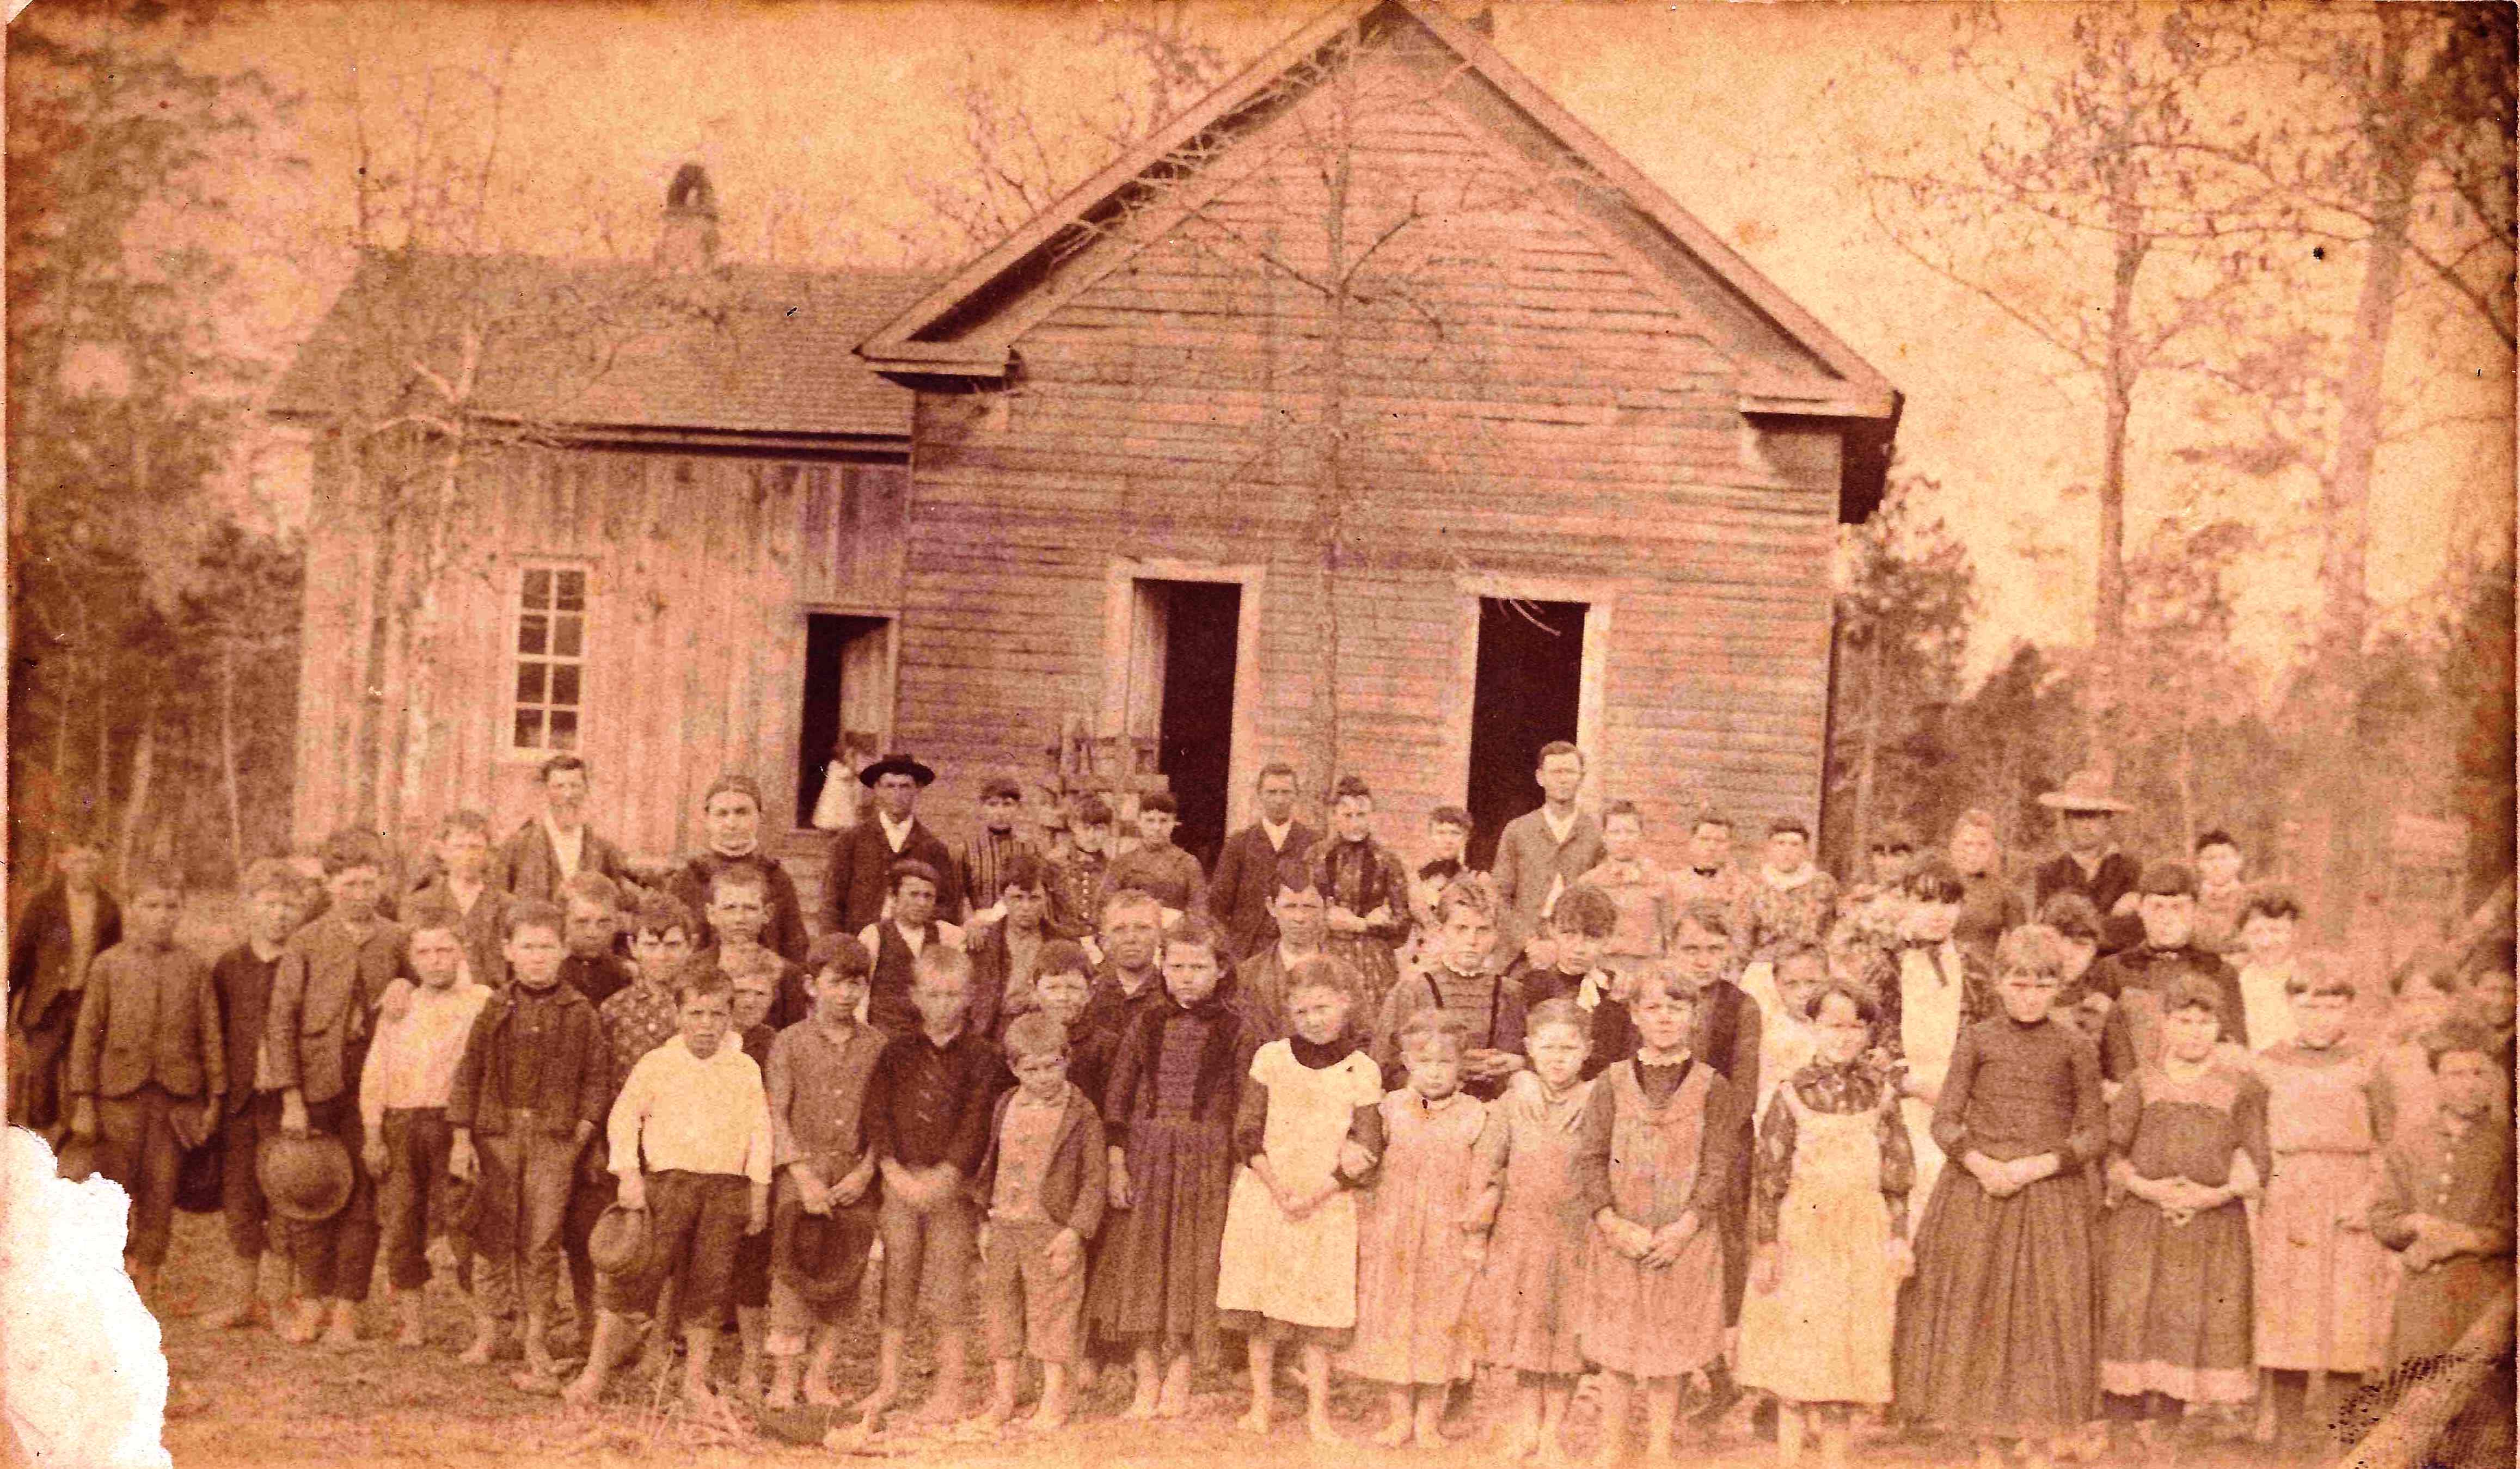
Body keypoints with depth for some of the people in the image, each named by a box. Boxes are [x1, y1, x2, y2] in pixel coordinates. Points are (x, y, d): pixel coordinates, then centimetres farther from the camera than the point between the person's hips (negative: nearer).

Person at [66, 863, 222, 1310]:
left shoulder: (193, 967, 7)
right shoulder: (109, 964, 3)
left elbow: (210, 1035, 8)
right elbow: (87, 1035, 2)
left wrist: (215, 1098, 4)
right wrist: (83, 1102, -3)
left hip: (176, 1098, 1)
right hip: (120, 1095, -1)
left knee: (160, 1197, 4)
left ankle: (145, 1288, 15)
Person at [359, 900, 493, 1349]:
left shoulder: (482, 1002, 1)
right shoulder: (399, 1009, 15)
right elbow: (373, 1075, 14)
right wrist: (373, 1138, 4)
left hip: (454, 1123, -4)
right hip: (400, 1126, 4)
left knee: (465, 1225, -7)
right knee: (400, 1227, 3)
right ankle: (411, 1321, 13)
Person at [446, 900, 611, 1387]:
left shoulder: (580, 1013, 4)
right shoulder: (495, 1010, 6)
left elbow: (597, 1078, 8)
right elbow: (468, 1073, 7)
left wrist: (584, 1130, -4)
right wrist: (461, 1139, 1)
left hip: (554, 1136, -1)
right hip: (496, 1132, 1)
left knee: (542, 1241, -4)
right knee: (493, 1234, 6)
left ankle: (537, 1346, 3)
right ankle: (486, 1332, 18)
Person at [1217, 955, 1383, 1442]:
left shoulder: (1362, 1070, -1)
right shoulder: (1271, 1059, 3)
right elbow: (1247, 1133, 0)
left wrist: (1315, 1196, -13)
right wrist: (1277, 1188, -11)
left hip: (1327, 1205, -1)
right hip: (1265, 1197, 1)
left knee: (1317, 1308, -1)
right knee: (1259, 1308, 3)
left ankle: (1318, 1412, 6)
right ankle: (1261, 1403, 13)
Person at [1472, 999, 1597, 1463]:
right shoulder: (1513, 1103, -2)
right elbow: (1486, 1168, 3)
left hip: (1576, 1237, -1)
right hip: (1520, 1235, 1)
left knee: (1566, 1335, 7)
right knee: (1525, 1334, 9)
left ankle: (1553, 1431, 20)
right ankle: (1527, 1428, 22)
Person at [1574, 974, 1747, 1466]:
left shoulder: (1713, 1088, 0)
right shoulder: (1612, 1083, 3)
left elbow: (1721, 1165, -5)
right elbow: (1590, 1157, -1)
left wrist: (1686, 1227, -15)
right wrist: (1612, 1223, -13)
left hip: (1683, 1238, -1)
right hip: (1620, 1237, 1)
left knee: (1669, 1351, 5)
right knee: (1616, 1349, 7)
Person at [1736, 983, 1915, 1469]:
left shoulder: (1881, 1094, 4)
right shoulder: (1792, 1093, -3)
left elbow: (1897, 1176, 8)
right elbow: (1768, 1177, -3)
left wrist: (1898, 1238, 3)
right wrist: (1766, 1247, -6)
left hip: (1864, 1237, 2)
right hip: (1803, 1233, -2)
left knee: (1851, 1346, 5)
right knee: (1798, 1346, -1)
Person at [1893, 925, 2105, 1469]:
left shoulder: (2076, 1048, 2)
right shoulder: (1977, 1041, 2)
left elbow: (2095, 1133, 0)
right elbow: (1945, 1122, 1)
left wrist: (2038, 1166, -14)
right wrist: (1981, 1164, -16)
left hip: (2051, 1195, 0)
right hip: (1978, 1193, 1)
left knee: (2046, 1315, 0)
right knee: (1974, 1312, 3)